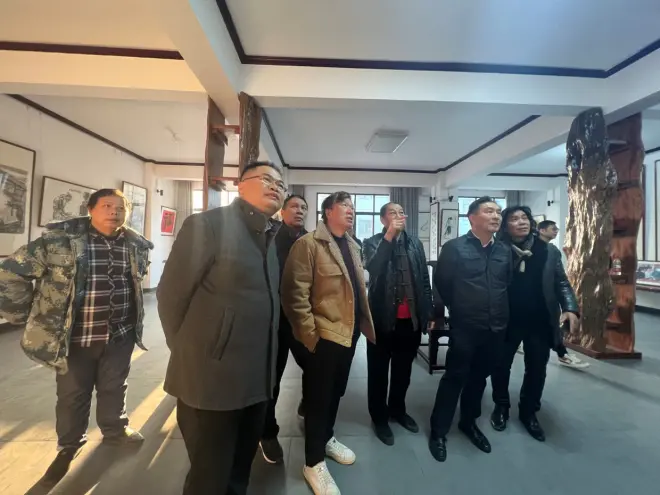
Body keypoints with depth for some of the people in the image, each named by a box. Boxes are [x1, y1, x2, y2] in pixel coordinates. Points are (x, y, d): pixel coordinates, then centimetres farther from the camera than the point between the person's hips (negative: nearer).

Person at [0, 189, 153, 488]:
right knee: (73, 395, 16)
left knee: (114, 387, 20)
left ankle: (115, 430, 44)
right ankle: (69, 447, 40)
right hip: (75, 338, -3)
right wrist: (28, 316, -4)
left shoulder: (135, 245, 0)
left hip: (120, 335, 3)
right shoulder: (60, 240, -13)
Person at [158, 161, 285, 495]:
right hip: (211, 380, -6)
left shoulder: (272, 237, 9)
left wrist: (265, 364, 8)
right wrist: (191, 354, -2)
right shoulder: (207, 224, -12)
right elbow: (170, 295, -9)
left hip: (256, 381, 6)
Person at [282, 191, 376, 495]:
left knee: (336, 391, 22)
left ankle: (327, 438, 46)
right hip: (324, 334, -7)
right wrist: (309, 333, -18)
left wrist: (365, 324, 13)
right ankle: (314, 462, 28)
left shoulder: (352, 246, 12)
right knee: (318, 395, 8)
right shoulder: (308, 244, -13)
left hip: (349, 331, 8)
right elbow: (295, 292, -18)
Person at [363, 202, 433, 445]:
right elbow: (373, 269, -24)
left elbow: (425, 279, 10)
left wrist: (429, 312, 9)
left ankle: (397, 409, 41)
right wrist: (389, 235, -24)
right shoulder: (372, 243, -4)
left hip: (412, 318, 4)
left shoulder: (415, 243, 8)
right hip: (383, 317, -4)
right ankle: (379, 418, 30)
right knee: (379, 370, 11)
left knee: (404, 369, 20)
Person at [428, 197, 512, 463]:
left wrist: (500, 312, 10)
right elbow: (441, 284, -4)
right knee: (454, 377, 3)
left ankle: (469, 422, 38)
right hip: (464, 327, -5)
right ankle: (438, 431, 20)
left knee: (479, 377, 18)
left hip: (495, 327, 5)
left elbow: (510, 284, 14)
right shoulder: (454, 248, -10)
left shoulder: (505, 251, 5)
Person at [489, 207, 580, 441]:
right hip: (506, 321, -2)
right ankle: (501, 406, 36)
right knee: (501, 366, 12)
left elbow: (561, 283, 3)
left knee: (537, 369, 15)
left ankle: (529, 412, 37)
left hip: (540, 322, 3)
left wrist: (570, 308, -13)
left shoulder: (549, 251, -1)